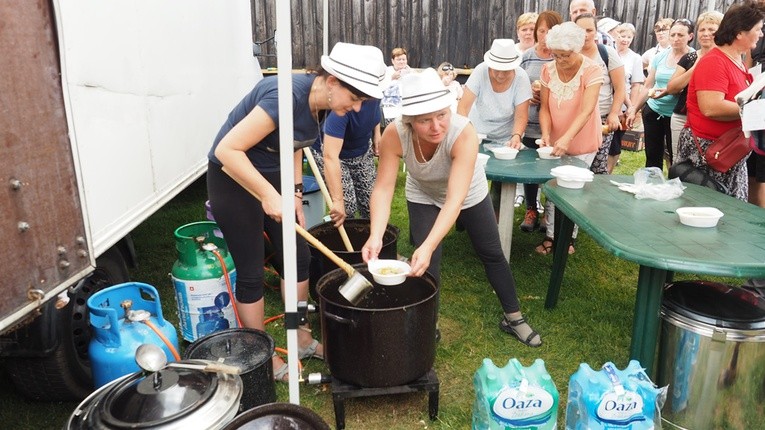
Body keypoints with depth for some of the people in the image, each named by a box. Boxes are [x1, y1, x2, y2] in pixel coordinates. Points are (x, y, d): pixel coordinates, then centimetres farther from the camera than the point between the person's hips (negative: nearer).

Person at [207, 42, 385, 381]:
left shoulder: (319, 102, -4)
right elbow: (227, 150, -31)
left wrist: (295, 192, 4)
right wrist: (268, 195, -29)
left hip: (271, 175, 8)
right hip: (233, 179, -8)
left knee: (297, 257, 10)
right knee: (251, 273, 1)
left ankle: (302, 340, 27)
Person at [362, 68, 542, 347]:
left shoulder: (464, 133, -42)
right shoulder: (395, 135, -35)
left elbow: (455, 200, -48)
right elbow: (383, 188, -36)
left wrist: (428, 246, -60)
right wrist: (376, 236, -52)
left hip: (468, 193, -1)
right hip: (423, 196, 1)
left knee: (492, 255, 9)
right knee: (426, 264, -6)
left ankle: (513, 318, 30)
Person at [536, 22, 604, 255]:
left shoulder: (592, 70, -20)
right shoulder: (548, 69, -7)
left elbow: (586, 111, -29)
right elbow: (544, 107, -5)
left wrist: (567, 138, -43)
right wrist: (546, 134, -23)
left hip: (582, 142, -3)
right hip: (555, 141, 4)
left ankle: (568, 236, 20)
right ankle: (551, 235, 16)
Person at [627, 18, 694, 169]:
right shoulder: (660, 56, 6)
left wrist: (670, 91, -27)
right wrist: (634, 110, 10)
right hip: (653, 111, 5)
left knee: (675, 158, 0)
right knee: (652, 157, 10)